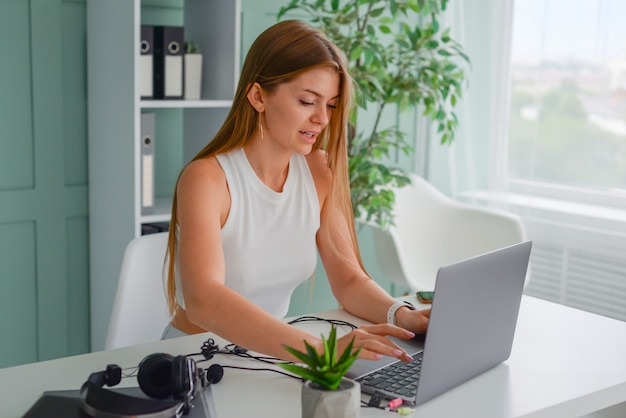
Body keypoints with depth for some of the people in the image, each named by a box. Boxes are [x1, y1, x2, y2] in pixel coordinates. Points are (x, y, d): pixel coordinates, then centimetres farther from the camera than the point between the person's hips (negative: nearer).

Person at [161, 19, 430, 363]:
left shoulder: (318, 171, 0)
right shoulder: (206, 179, -18)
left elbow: (349, 280, 0)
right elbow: (203, 300, -32)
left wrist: (401, 316, -20)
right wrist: (322, 349, -42)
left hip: (270, 354, 4)